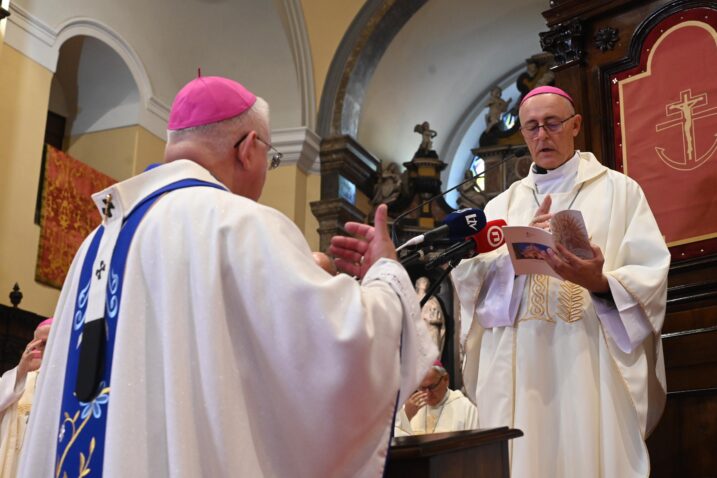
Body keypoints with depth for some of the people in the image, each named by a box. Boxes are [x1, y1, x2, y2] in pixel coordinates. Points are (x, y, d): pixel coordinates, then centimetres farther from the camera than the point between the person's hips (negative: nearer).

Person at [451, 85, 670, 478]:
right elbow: (466, 273, 1)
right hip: (517, 370, 3)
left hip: (592, 363, -2)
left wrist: (600, 283, -21)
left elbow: (651, 277, -3)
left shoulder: (618, 190, 8)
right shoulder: (503, 203, 16)